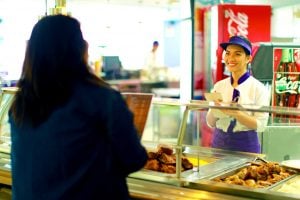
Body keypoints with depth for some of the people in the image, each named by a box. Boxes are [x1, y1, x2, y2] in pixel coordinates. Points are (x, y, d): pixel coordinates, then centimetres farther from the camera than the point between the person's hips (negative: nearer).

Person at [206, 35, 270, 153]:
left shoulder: (258, 88, -8)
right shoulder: (219, 86, 3)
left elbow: (260, 125, -12)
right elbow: (210, 123, 3)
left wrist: (236, 113, -24)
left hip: (246, 145, -3)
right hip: (219, 143, 3)